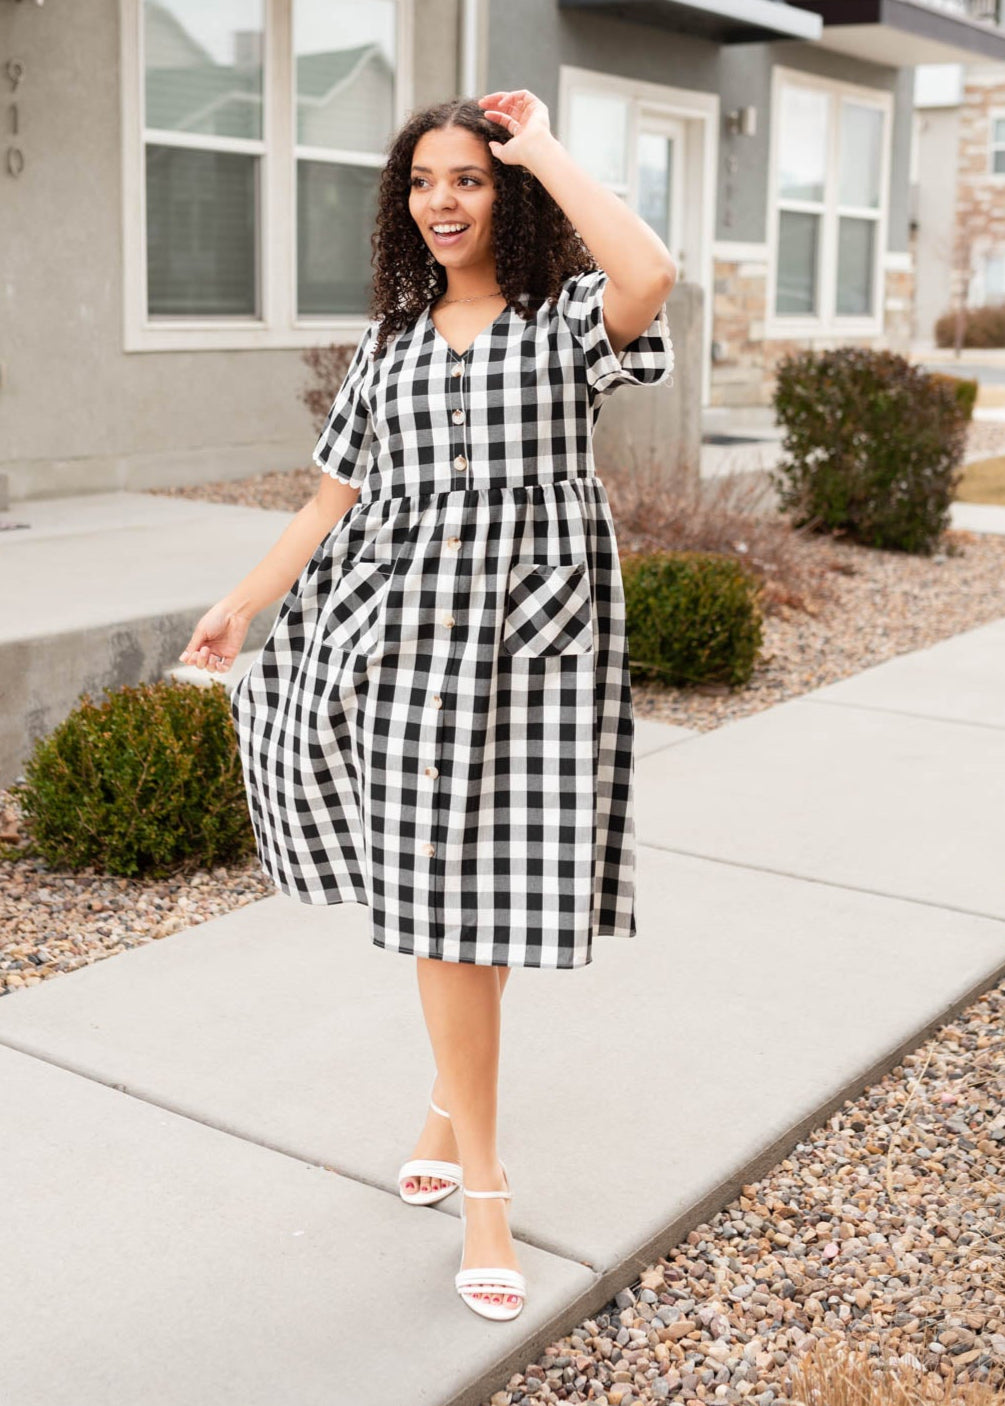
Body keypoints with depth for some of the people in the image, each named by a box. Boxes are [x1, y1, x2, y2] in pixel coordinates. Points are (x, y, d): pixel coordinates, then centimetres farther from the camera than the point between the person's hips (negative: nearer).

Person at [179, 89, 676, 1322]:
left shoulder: (566, 316, 1)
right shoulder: (388, 340, 13)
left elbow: (649, 275, -24)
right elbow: (336, 500, 16)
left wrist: (543, 150, -12)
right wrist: (241, 605, 16)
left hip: (536, 632, -2)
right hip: (410, 630, 3)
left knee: (498, 889, 3)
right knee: (436, 894, 1)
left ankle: (449, 1098, 34)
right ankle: (483, 1186, 14)